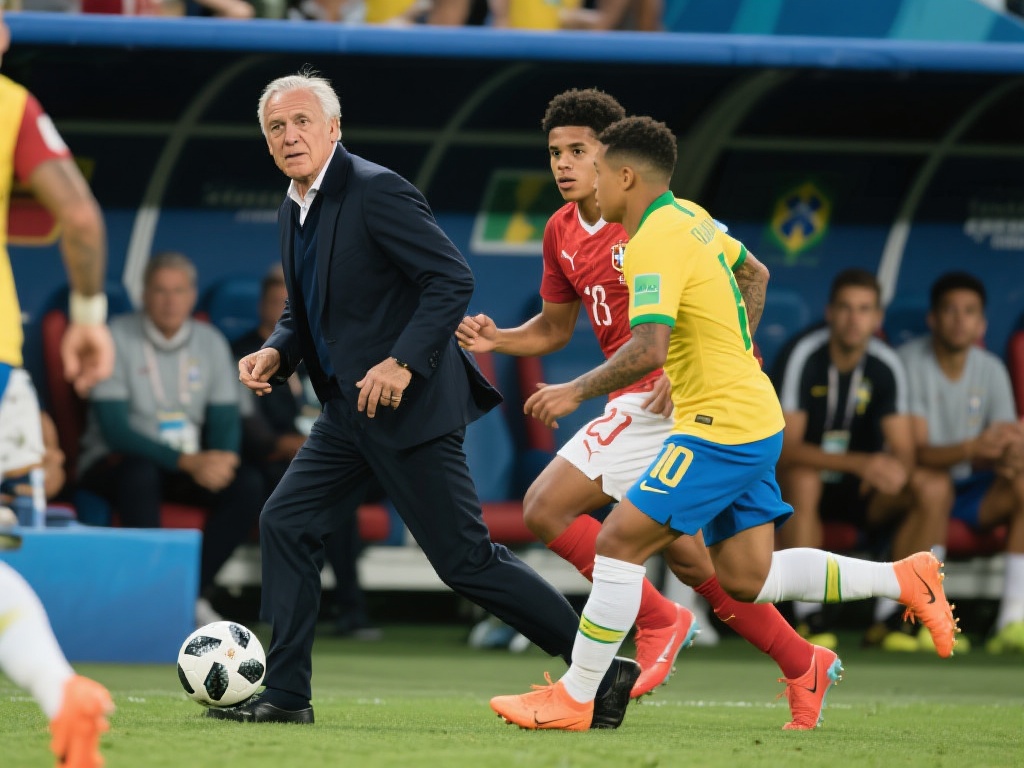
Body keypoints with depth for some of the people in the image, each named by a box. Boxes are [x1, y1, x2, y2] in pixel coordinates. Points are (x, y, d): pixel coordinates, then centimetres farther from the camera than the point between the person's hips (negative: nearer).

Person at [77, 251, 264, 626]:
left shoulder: (210, 342, 7)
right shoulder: (117, 338, -10)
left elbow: (225, 419, 7)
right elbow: (115, 429, -17)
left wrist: (220, 461, -18)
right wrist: (186, 462, -26)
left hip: (192, 465, 5)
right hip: (115, 462, -5)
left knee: (247, 484, -22)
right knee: (140, 473, -39)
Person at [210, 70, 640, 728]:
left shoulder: (377, 192, -16)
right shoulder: (296, 209, 12)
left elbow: (453, 279, -20)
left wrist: (403, 362, -26)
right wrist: (276, 353, 2)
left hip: (410, 405, -9)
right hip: (350, 410, 9)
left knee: (468, 560, -7)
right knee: (287, 525, 3)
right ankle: (286, 697, 8)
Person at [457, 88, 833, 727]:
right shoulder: (562, 231, 12)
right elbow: (557, 326, 23)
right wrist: (498, 339, 3)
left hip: (661, 398, -9)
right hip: (637, 403, 9)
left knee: (546, 509, -13)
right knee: (686, 555, 13)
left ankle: (659, 621, -4)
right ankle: (803, 665, 23)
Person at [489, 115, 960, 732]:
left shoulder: (654, 244, -18)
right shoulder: (688, 217, 12)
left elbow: (648, 351, -29)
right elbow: (755, 272, 29)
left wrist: (575, 392, -17)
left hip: (722, 427, -10)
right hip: (755, 420, 10)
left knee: (620, 540, -10)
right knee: (746, 578, 10)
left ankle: (574, 699, -8)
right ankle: (902, 579, 12)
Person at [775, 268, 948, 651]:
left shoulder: (886, 365, -7)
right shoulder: (805, 357, -17)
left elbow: (903, 451, -9)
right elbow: (786, 448, -25)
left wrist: (895, 471, -36)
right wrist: (861, 464, -38)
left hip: (861, 490, 3)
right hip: (805, 483, -3)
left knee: (928, 501, -22)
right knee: (802, 480, -38)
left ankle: (888, 618, -18)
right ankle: (808, 617, -32)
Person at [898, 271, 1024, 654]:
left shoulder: (991, 370, 3)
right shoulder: (910, 362, -13)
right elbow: (916, 451, -21)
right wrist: (973, 448, -41)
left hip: (970, 489, 5)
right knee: (936, 483, -38)